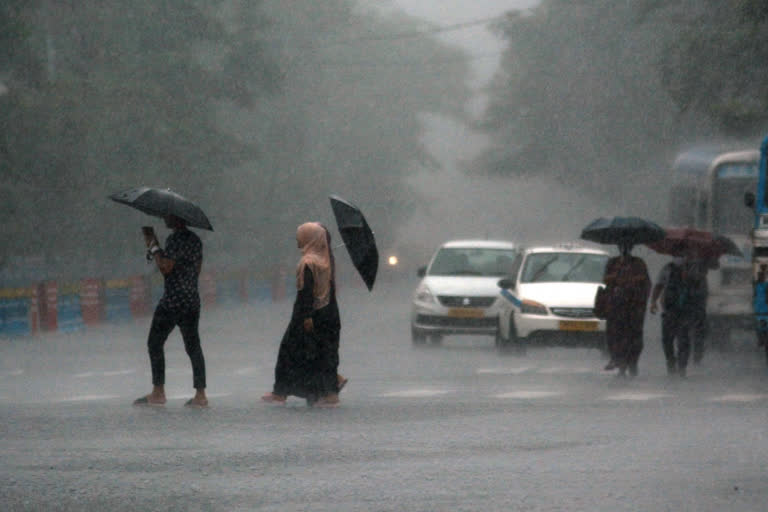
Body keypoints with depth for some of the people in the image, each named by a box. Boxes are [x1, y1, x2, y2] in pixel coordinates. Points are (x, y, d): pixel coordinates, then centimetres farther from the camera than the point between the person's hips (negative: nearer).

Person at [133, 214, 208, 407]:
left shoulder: (175, 239, -13)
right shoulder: (195, 240, 14)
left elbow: (165, 268, -18)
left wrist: (153, 246, -9)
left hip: (173, 300, -8)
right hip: (193, 300, 8)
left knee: (155, 343, 1)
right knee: (193, 346, 7)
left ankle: (158, 392, -2)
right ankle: (200, 394, 3)